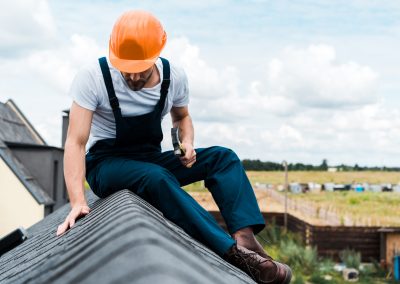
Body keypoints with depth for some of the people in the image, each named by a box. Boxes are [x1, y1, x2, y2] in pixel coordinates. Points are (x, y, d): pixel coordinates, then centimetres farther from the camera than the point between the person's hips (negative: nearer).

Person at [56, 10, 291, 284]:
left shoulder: (174, 76, -7)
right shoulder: (92, 79, -20)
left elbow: (182, 117, 13)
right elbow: (75, 143, -23)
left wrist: (188, 143, -11)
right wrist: (78, 201, -34)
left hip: (152, 159, 5)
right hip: (107, 164, -5)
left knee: (223, 157, -15)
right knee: (157, 178, -37)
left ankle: (245, 236, -35)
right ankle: (232, 252, -43)